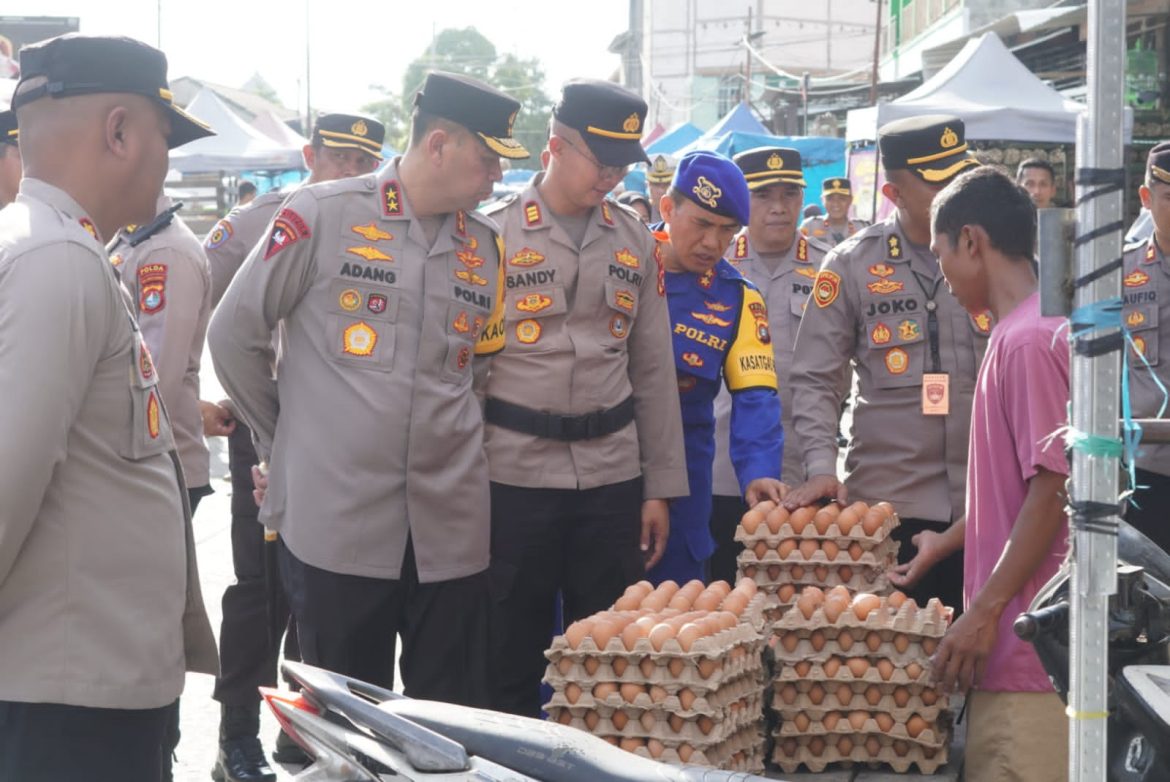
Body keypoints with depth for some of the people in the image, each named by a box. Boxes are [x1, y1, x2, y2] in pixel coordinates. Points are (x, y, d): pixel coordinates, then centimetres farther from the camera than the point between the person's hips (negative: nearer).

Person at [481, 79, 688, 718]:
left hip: (612, 478, 4)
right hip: (514, 477, -3)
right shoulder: (493, 234, -3)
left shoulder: (634, 241, 10)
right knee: (510, 661, 4)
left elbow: (653, 372, 13)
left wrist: (660, 488, 9)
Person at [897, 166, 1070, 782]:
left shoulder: (1027, 339, -16)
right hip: (1012, 641, 9)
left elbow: (1052, 491, -20)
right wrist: (947, 544, 31)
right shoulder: (1018, 334, 14)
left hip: (1028, 643, -9)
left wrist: (985, 611, -19)